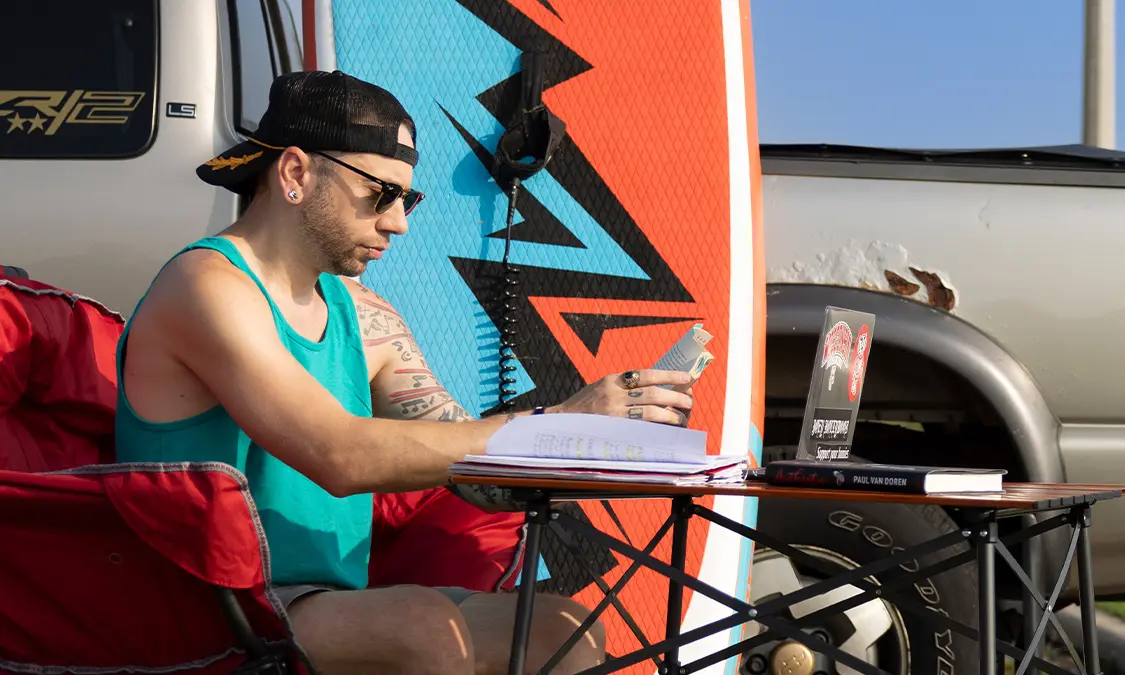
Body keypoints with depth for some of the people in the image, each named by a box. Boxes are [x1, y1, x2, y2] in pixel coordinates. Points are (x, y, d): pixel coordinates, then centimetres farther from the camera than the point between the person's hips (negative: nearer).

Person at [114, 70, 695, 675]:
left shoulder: (363, 317, 15)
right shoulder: (207, 287, -12)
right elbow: (343, 455, -24)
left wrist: (608, 420, -6)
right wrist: (559, 422, -22)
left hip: (335, 611, 8)